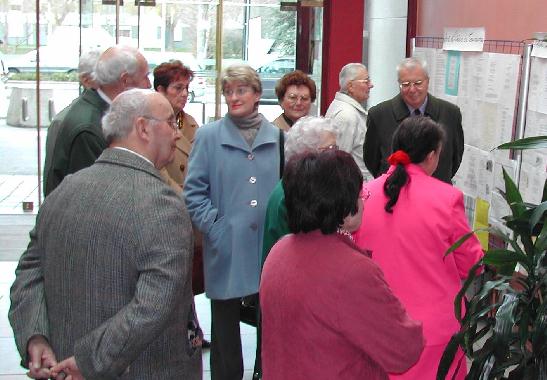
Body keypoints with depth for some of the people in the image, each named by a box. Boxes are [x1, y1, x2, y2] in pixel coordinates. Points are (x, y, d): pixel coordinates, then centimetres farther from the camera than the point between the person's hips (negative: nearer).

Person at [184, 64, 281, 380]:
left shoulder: (276, 136, 4)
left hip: (269, 246, 2)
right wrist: (214, 227, -11)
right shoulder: (209, 135, -1)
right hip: (227, 250, -2)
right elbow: (194, 191, -2)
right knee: (225, 327, 9)